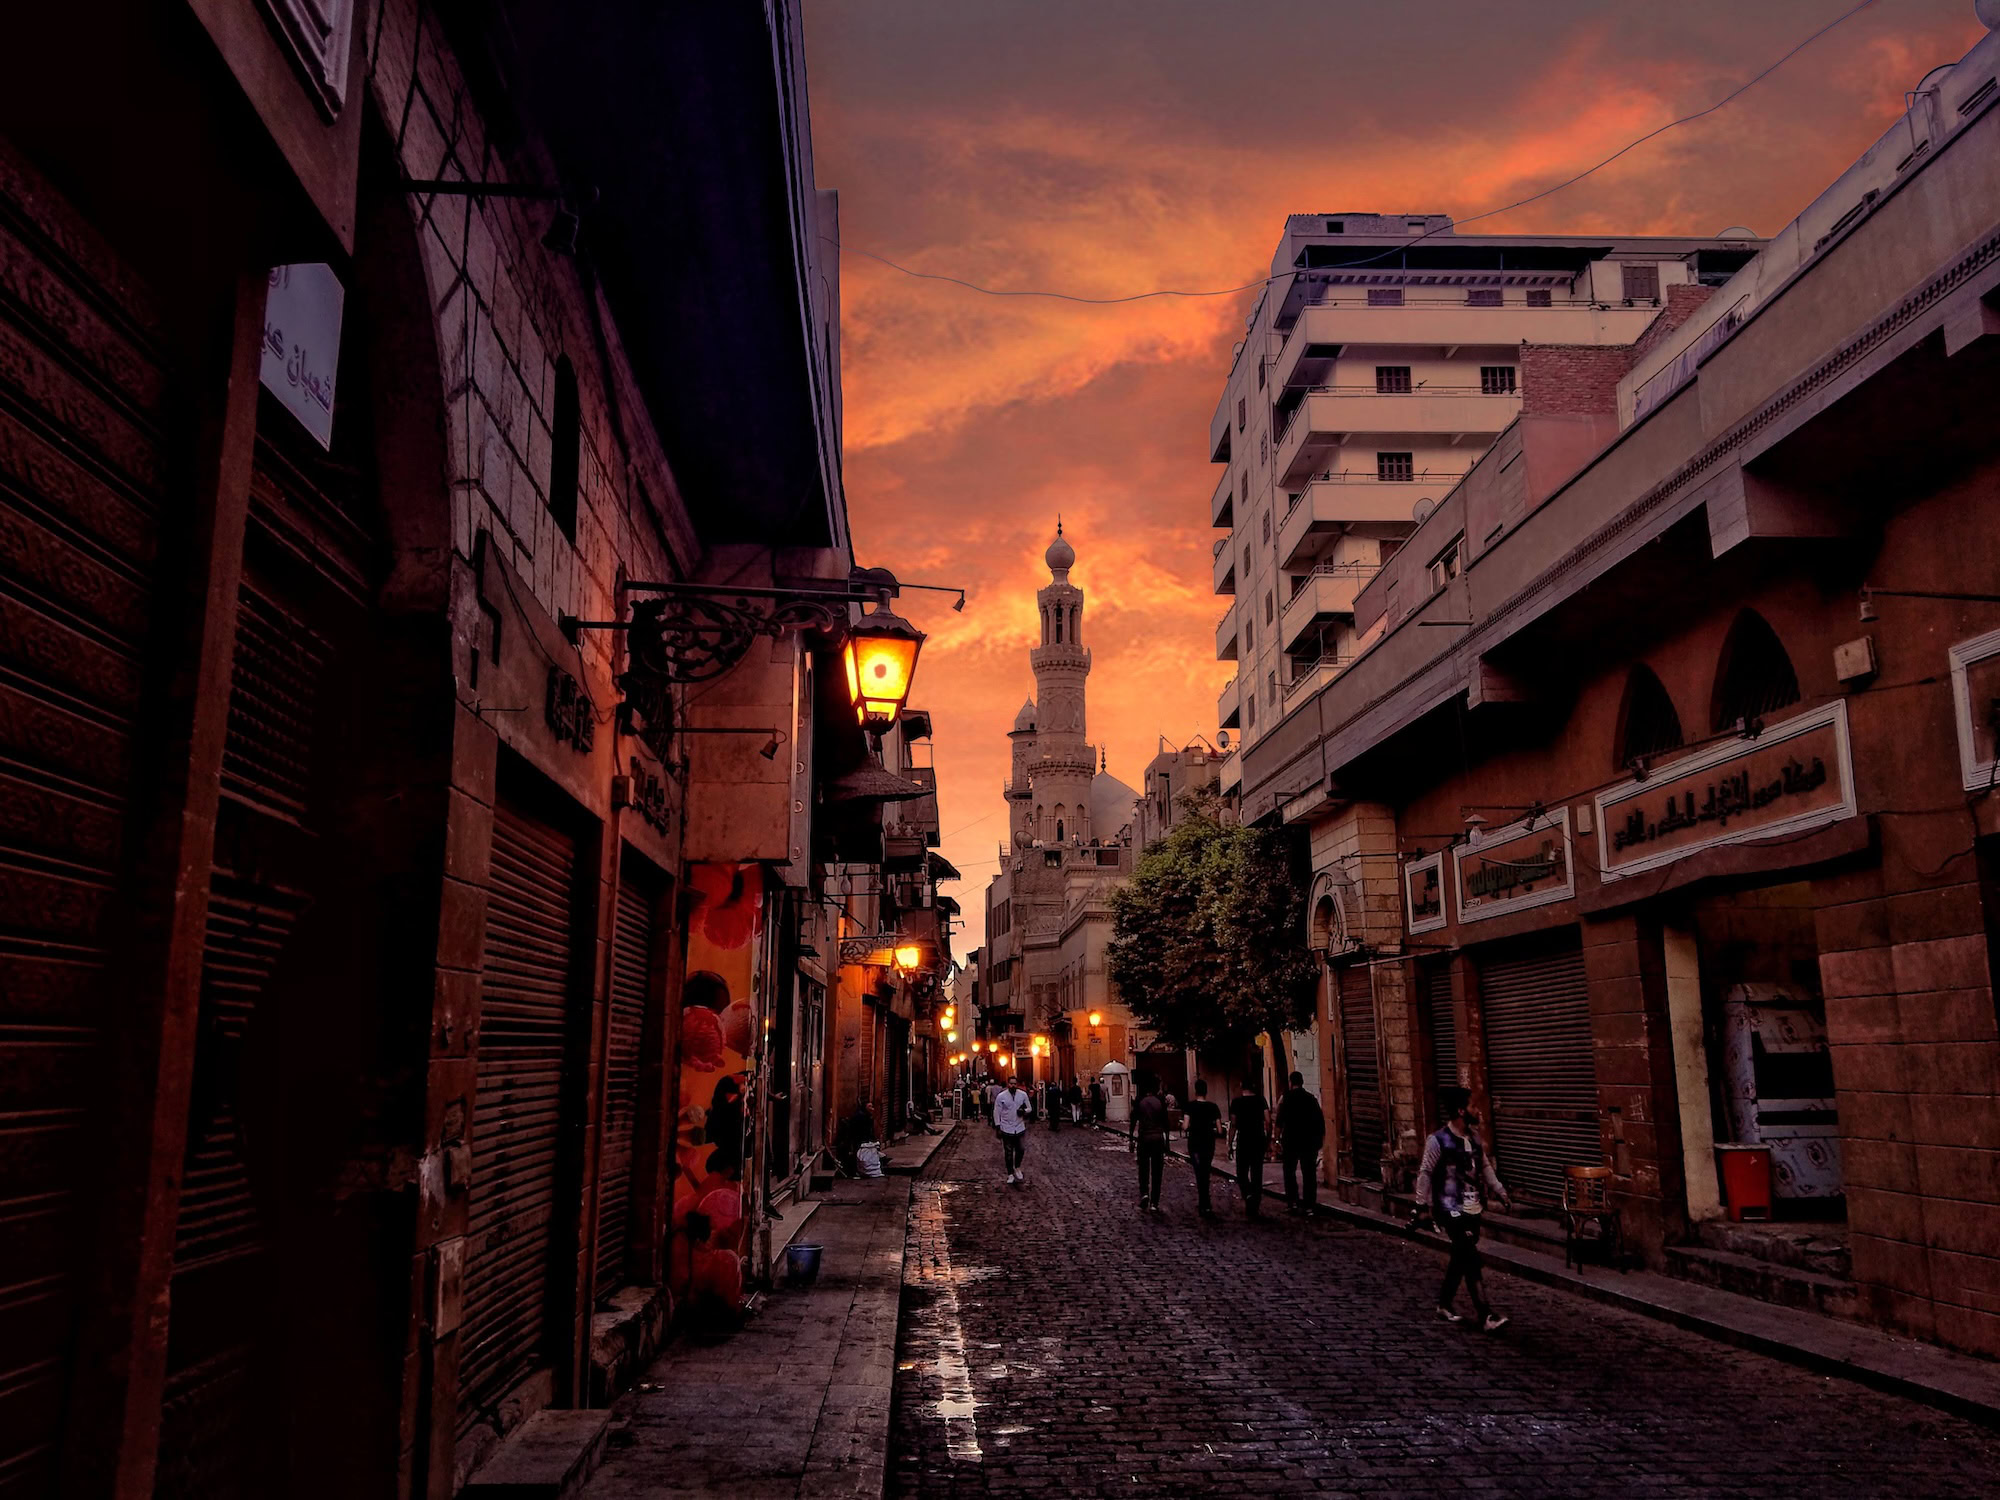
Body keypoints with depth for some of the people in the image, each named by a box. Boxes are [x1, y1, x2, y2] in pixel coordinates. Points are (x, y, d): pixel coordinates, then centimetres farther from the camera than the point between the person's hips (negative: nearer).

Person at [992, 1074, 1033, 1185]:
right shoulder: (1001, 1096, -9)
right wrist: (997, 1127, -5)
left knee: (1021, 1149, 6)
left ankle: (1017, 1168, 32)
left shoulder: (1023, 1095, -3)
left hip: (1020, 1128, 2)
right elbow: (997, 1112, -3)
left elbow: (1030, 1108, 7)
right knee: (1008, 1152, 7)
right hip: (1006, 1129, -2)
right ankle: (1010, 1174, 20)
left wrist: (1024, 1111, -16)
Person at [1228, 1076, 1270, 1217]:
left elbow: (1233, 1125, -6)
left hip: (1243, 1141, -2)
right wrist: (1268, 1141, 3)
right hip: (1259, 1141, 2)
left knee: (1242, 1173, 8)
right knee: (1257, 1174, 9)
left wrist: (1230, 1144, 0)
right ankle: (1254, 1209, 9)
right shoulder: (1260, 1100, 1)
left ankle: (1248, 1195, -20)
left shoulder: (1236, 1102, -5)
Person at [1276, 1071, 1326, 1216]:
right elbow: (1320, 1121, 4)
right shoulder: (1311, 1099, 5)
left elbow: (1280, 1121, -9)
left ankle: (1292, 1201, 0)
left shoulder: (1286, 1098, -2)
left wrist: (1278, 1139, -5)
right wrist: (1320, 1139, 12)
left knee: (1289, 1172, 9)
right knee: (1309, 1173, 5)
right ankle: (1309, 1205, 2)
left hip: (1291, 1141, -2)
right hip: (1309, 1141, 2)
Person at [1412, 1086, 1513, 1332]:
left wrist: (1500, 1192, 13)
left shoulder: (1473, 1137, 7)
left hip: (1473, 1209, 7)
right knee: (1471, 1261, -9)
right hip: (1453, 1210, -7)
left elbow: (1485, 1166, 18)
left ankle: (1444, 1304, 29)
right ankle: (1486, 1316, -8)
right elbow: (1425, 1174, -11)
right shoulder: (1438, 1141, -15)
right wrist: (1422, 1206, -11)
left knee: (1460, 1258, 14)